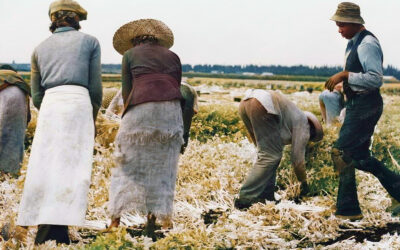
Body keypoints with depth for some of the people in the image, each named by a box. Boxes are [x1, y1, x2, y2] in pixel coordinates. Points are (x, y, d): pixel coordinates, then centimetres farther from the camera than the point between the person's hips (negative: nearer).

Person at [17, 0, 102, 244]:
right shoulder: (90, 41, 11)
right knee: (71, 169, -8)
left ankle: (44, 233, 0)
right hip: (78, 103, -3)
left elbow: (36, 95, 16)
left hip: (49, 107, 3)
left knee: (46, 168, 4)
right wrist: (93, 119, 17)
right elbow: (95, 87, 6)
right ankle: (57, 231, -18)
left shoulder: (40, 48, 19)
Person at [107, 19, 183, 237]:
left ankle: (115, 220, 0)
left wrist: (126, 118, 19)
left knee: (128, 165, 5)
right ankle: (152, 221, 6)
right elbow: (177, 87, 18)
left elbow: (126, 90, 9)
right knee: (161, 167, 8)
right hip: (171, 109, 3)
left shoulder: (130, 54, 15)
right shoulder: (172, 56, 23)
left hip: (140, 108, -2)